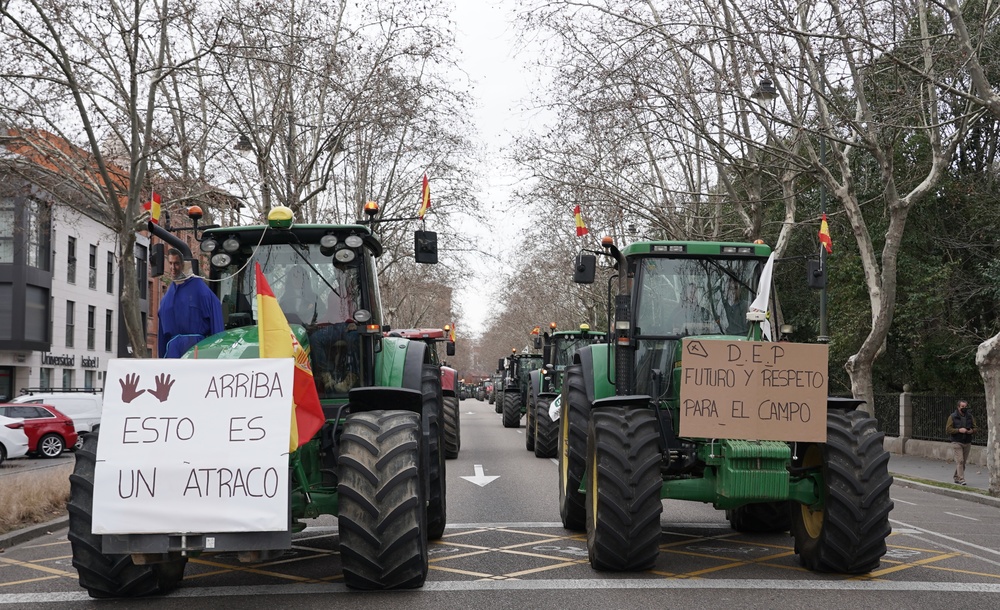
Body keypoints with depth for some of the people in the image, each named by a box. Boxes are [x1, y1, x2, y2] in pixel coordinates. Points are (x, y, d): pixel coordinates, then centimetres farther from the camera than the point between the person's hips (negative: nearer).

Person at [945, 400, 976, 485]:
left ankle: (956, 478, 23)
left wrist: (971, 431, -10)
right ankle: (961, 479, -16)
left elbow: (975, 428, 13)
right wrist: (959, 430, -19)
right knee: (959, 461, -13)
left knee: (963, 462, 10)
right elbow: (948, 429, -7)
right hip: (957, 442, -5)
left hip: (967, 443, 5)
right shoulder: (952, 417, -3)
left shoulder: (970, 417, 9)